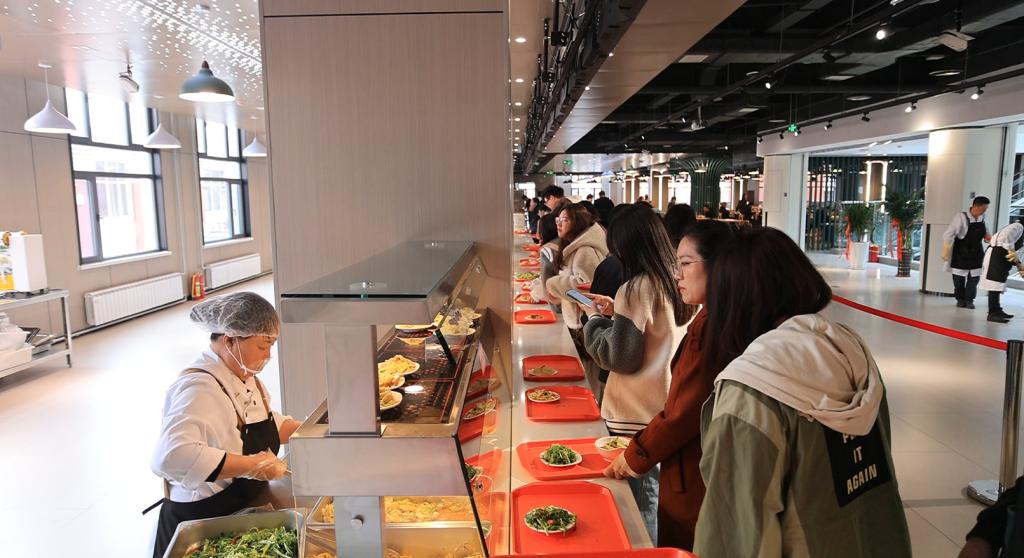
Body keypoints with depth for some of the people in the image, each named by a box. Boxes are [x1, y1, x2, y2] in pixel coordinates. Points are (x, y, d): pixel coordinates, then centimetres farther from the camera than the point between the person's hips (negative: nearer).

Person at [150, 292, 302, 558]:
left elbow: (270, 424, 18)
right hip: (202, 523, -9)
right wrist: (250, 465, -39)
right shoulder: (200, 388, -27)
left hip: (246, 511, 9)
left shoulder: (244, 375, 2)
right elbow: (171, 456, -43)